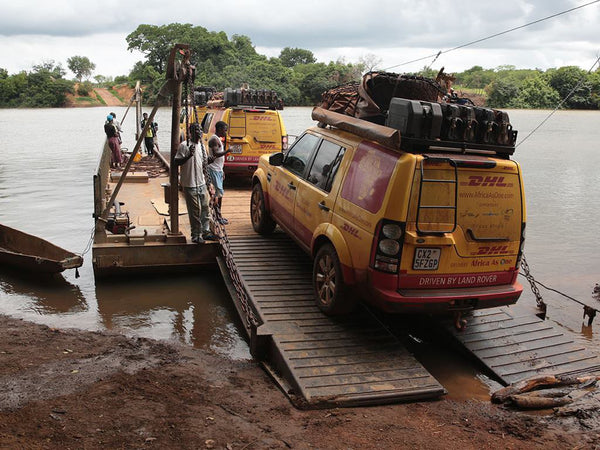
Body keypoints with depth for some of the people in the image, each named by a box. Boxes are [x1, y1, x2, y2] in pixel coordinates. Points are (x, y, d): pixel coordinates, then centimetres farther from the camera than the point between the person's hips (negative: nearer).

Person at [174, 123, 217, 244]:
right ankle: (196, 235, 7)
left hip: (202, 184, 8)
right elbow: (176, 162, -16)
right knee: (195, 211, -3)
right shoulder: (184, 145, -12)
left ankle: (205, 231, 24)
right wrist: (189, 155, -28)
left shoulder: (201, 146, 13)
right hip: (190, 185, -8)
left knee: (205, 208, 12)